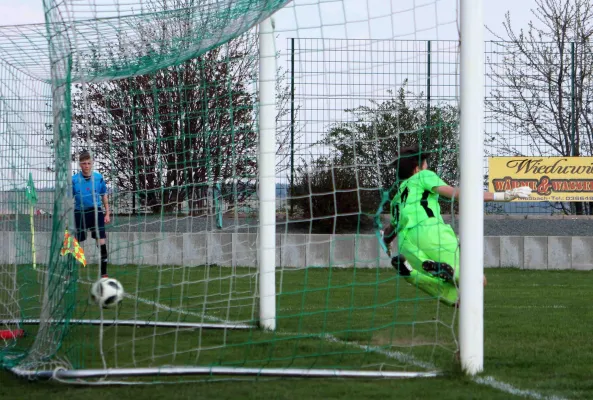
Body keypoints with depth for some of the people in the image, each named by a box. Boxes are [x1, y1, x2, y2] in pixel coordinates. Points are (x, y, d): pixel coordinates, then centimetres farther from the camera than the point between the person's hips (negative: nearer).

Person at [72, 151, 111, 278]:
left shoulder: (98, 177, -2)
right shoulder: (74, 180, -5)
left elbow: (104, 196, 9)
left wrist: (107, 213, 7)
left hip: (96, 212, 0)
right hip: (80, 213, 0)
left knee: (101, 243, -8)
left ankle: (103, 273, -1)